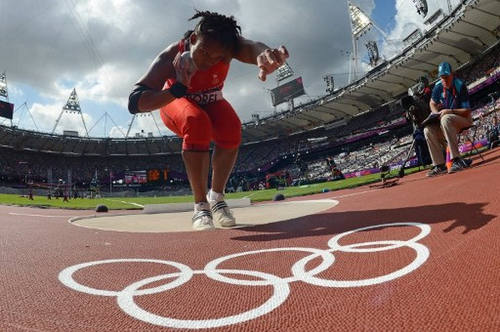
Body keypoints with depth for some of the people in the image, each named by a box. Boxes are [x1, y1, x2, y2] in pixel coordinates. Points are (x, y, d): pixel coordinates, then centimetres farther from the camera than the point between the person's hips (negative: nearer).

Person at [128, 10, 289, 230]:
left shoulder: (226, 46, -28)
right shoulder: (171, 57, -34)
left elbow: (251, 47, -51)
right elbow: (135, 103, -41)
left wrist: (264, 54, -77)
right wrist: (178, 88, -57)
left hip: (210, 102, 3)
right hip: (175, 100, -2)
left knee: (231, 130, -30)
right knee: (197, 125, -37)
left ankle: (217, 196, -10)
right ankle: (200, 206, -26)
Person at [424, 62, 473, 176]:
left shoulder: (460, 86, -18)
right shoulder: (438, 86, -2)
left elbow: (467, 111, -19)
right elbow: (432, 103, 14)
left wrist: (450, 111, -29)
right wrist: (436, 113, -5)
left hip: (464, 119, -6)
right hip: (444, 121, 6)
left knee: (446, 119, -37)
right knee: (428, 130, -16)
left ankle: (457, 160, -41)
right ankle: (439, 165, -15)